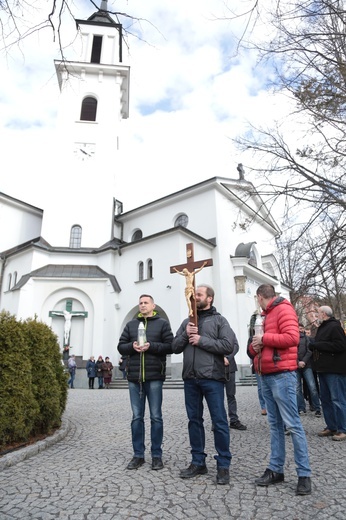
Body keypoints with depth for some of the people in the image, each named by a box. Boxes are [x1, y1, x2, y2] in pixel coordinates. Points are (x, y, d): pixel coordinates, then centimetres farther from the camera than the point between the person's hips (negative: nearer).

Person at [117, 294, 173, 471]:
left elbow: (170, 346, -5)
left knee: (156, 417, 6)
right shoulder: (131, 324, 12)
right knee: (137, 417, 11)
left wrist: (151, 346, -17)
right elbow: (121, 346, 10)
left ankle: (157, 455, 19)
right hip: (134, 377, 3)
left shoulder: (162, 323, 2)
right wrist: (132, 346, -11)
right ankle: (138, 455, 24)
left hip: (154, 377, -3)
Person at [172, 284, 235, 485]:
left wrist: (202, 340, -15)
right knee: (194, 420, 13)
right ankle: (198, 462, 27)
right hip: (190, 378, 5)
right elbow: (175, 347, 11)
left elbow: (229, 345, -13)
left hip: (212, 378, -5)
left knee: (219, 421, 2)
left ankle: (223, 465, 17)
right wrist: (185, 334, -8)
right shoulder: (187, 321, 14)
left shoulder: (219, 320, 1)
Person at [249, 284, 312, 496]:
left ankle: (304, 474, 7)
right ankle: (276, 469, 18)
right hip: (267, 376, 9)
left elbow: (292, 338, -21)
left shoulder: (283, 309, -7)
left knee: (292, 424, -3)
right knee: (275, 424, 11)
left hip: (282, 375, -9)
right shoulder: (268, 315, 20)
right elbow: (259, 345, 24)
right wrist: (255, 346, 1)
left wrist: (264, 338, -14)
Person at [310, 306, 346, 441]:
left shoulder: (334, 327, -11)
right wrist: (314, 346, 3)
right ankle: (331, 427, 21)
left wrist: (317, 345, -19)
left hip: (334, 369, -9)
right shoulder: (322, 328, 18)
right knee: (325, 399, 12)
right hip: (323, 369, 10)